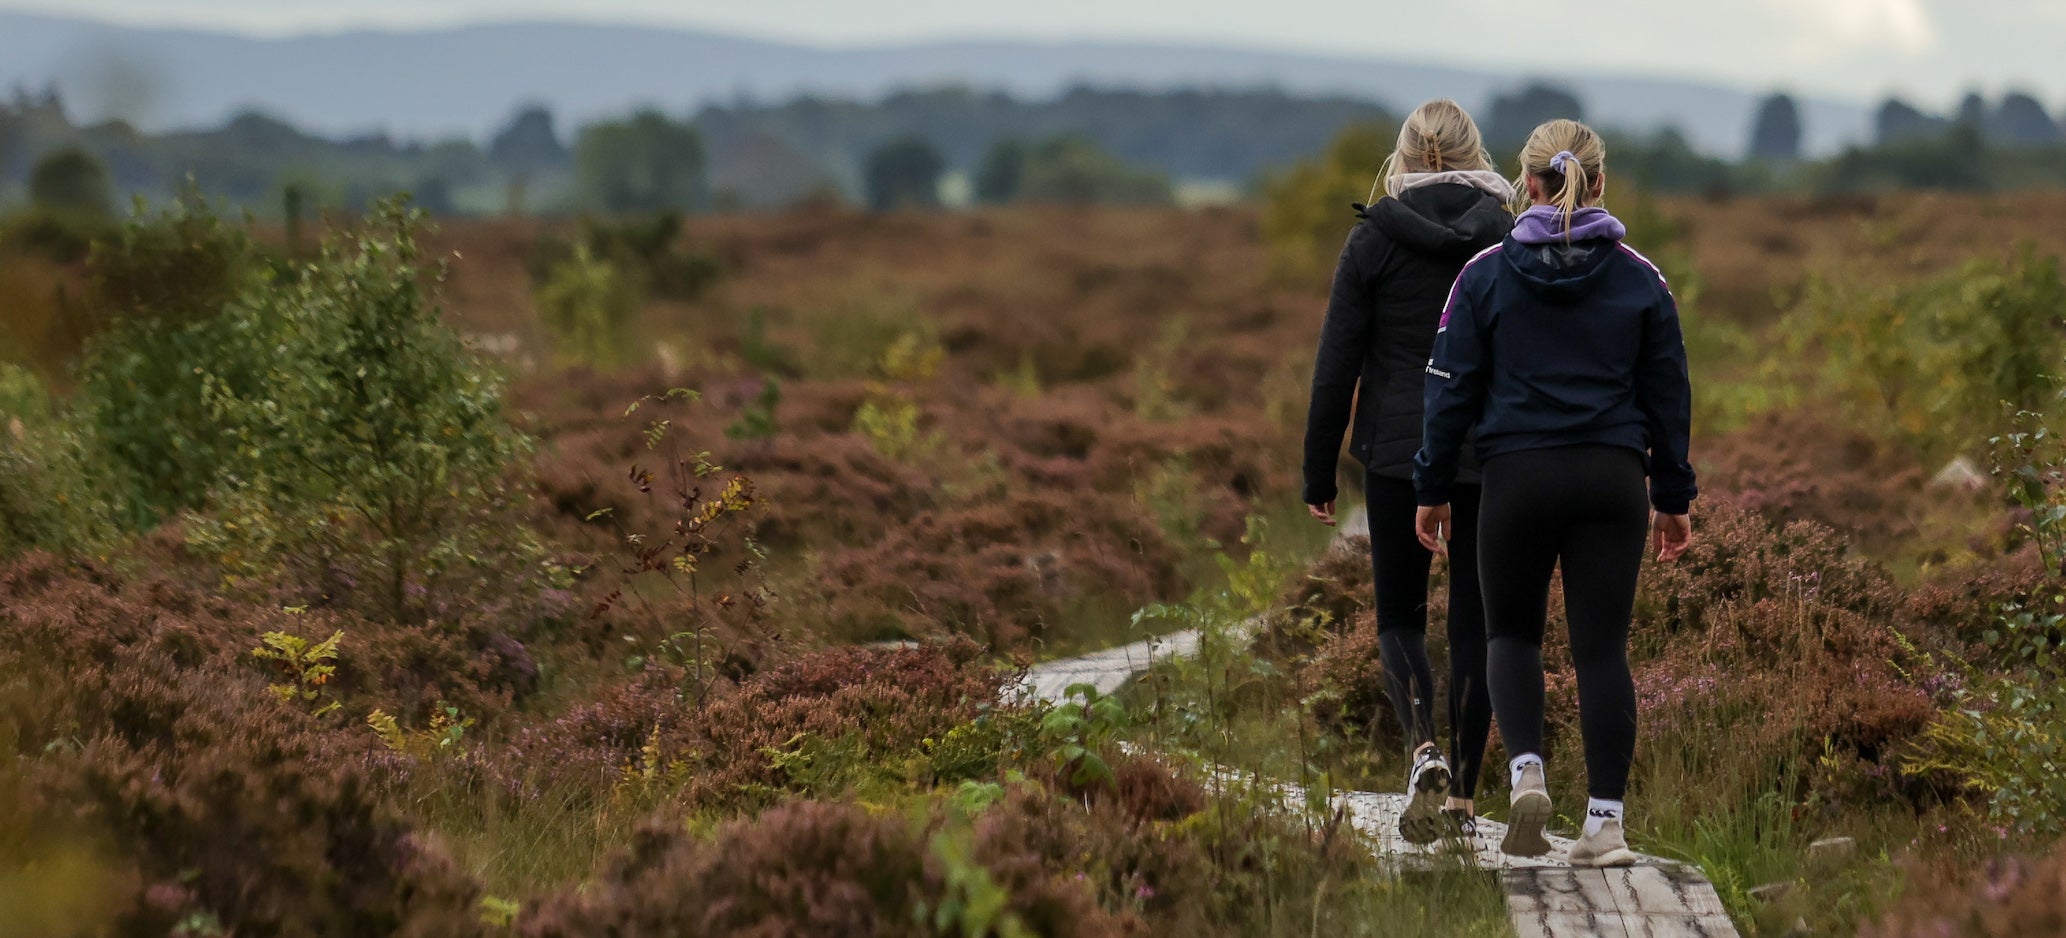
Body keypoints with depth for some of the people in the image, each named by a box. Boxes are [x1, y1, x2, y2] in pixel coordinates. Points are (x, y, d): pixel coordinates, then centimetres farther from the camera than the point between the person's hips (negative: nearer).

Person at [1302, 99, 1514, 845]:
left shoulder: (1373, 241, -4)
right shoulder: (1512, 240, -1)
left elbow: (1336, 367, -4)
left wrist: (1319, 475, 4)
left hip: (1399, 455, -1)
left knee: (1399, 615, 12)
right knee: (1475, 622, 10)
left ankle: (1424, 750, -13)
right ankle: (1462, 794, 10)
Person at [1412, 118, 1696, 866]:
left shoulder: (1487, 274, -2)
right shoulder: (1640, 279, 3)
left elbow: (1452, 388, 0)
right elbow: (1669, 395, 8)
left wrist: (1433, 488, 8)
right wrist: (1674, 498, 16)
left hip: (1517, 476, -1)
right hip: (1613, 481, 1)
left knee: (1512, 633, 16)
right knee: (1602, 649, 4)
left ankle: (1526, 769, -7)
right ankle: (1605, 822, 1)